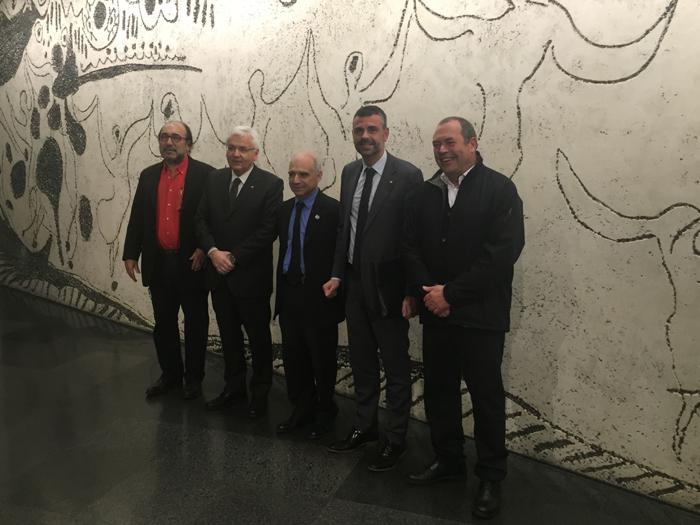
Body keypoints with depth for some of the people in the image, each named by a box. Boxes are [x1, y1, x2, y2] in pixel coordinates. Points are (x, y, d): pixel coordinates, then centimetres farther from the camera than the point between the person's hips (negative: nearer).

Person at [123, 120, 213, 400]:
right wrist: (130, 254, 5)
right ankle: (170, 374, 31)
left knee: (195, 324, 9)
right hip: (158, 264, 5)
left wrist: (205, 249, -16)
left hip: (192, 264, -4)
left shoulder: (205, 175, -7)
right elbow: (137, 217, 9)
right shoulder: (148, 175, 9)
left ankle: (194, 378, 26)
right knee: (163, 323, 15)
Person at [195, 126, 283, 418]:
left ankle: (260, 392, 26)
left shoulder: (271, 184, -10)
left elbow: (268, 231, -16)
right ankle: (234, 387, 33)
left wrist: (233, 257, -16)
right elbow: (201, 220, 5)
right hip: (219, 274, 5)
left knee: (259, 337, 9)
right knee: (229, 335, 17)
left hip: (251, 276, -5)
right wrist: (213, 251, -12)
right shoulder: (214, 180, 6)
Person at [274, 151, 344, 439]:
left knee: (322, 358, 11)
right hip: (289, 295, 6)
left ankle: (324, 412, 31)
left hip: (319, 297, -6)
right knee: (293, 358, 15)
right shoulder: (284, 209, 9)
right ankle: (301, 408, 35)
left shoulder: (333, 210, -12)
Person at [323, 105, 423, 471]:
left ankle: (395, 439, 25)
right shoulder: (349, 172, 7)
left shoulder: (408, 175, -12)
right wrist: (337, 274, 7)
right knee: (361, 364, 19)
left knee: (396, 369, 8)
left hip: (388, 288, -6)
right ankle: (364, 427, 36)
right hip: (354, 285, 6)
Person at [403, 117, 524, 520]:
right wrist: (427, 291, -9)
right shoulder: (424, 194, 10)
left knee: (487, 397, 6)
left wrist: (451, 293, -16)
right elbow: (412, 248, 8)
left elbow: (504, 252, -15)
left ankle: (492, 477, 23)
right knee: (439, 392, 13)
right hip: (435, 312, 5)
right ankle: (448, 460, 33)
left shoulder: (499, 189, -7)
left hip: (480, 316, -5)